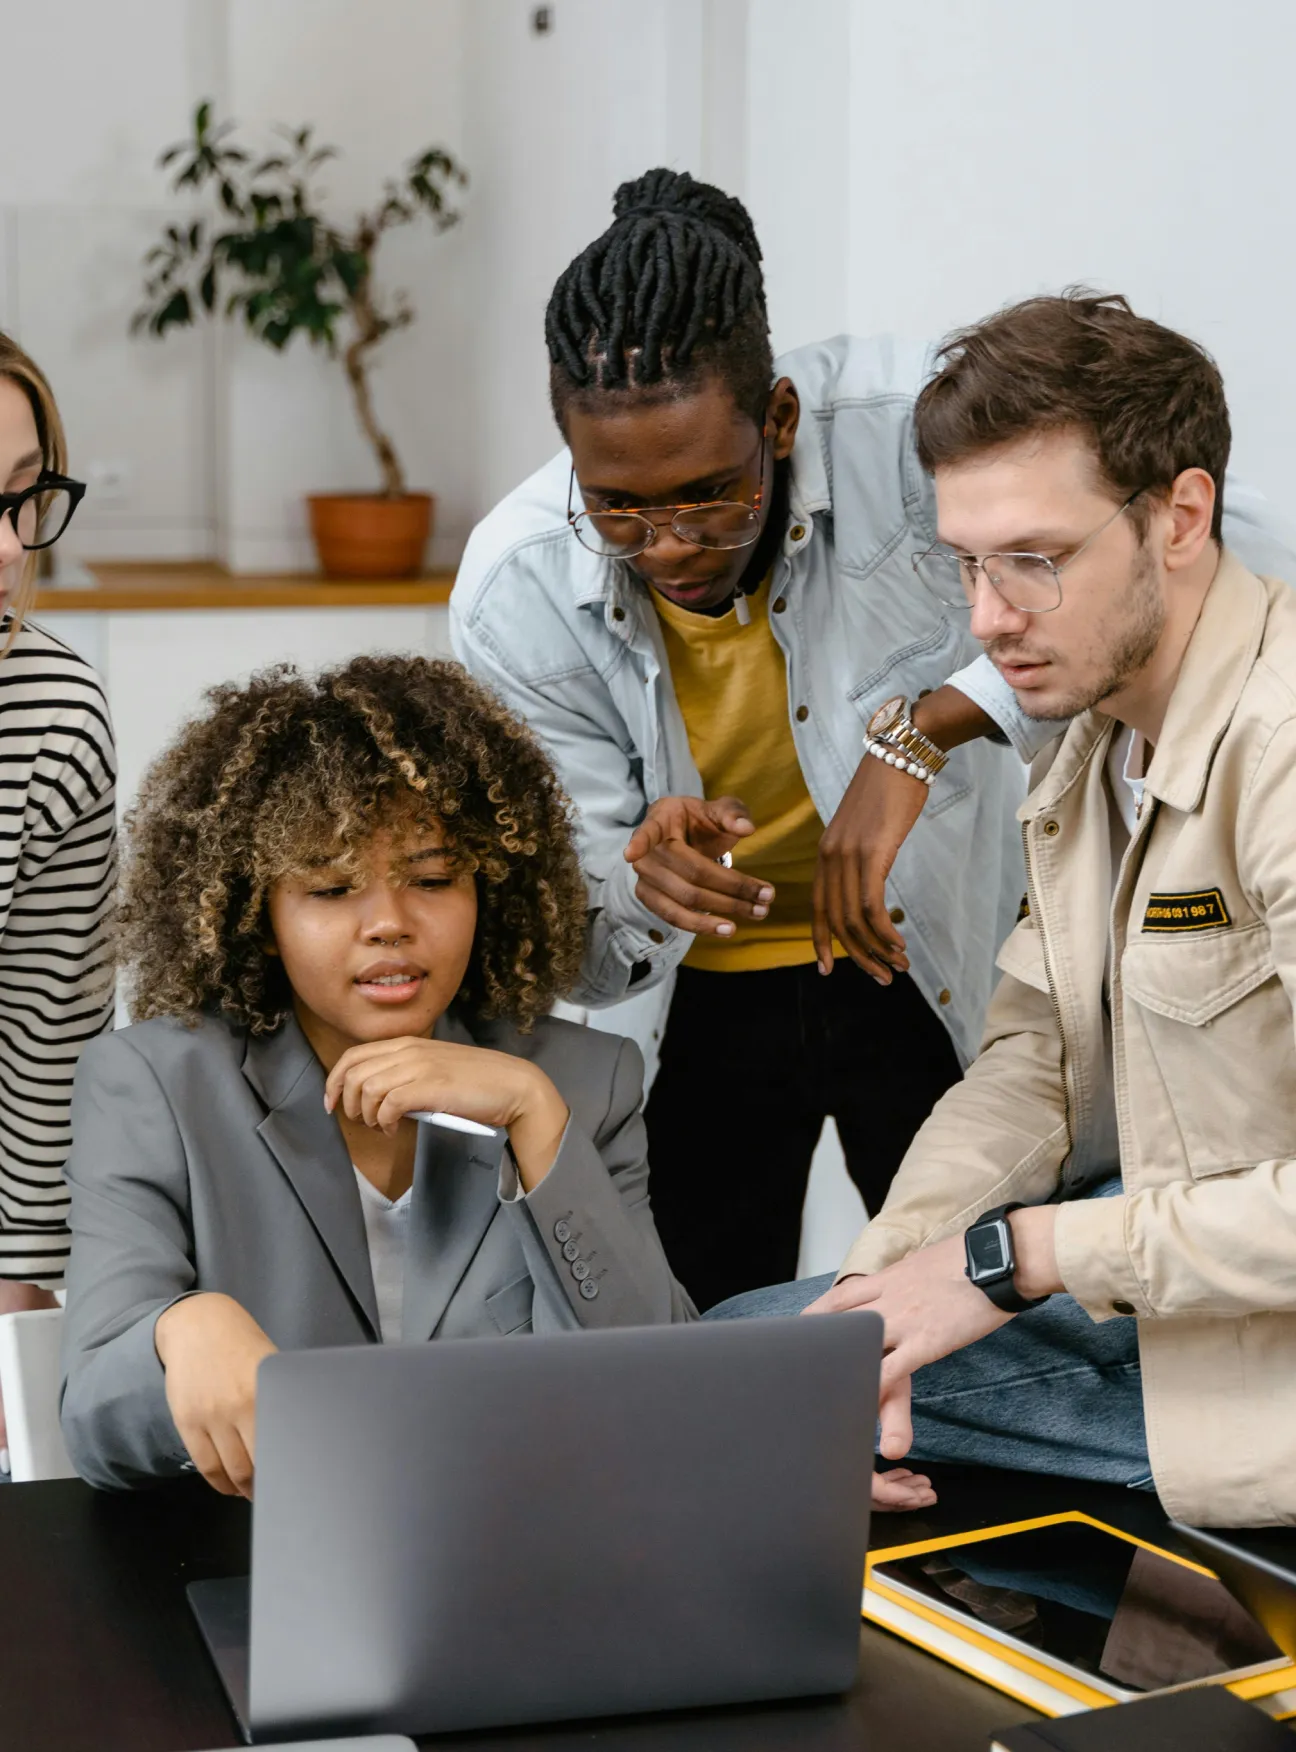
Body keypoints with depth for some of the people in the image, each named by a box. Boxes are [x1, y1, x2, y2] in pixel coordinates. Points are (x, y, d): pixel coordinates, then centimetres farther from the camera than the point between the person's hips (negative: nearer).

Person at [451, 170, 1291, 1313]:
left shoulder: (897, 427, -27)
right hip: (696, 1001, 1)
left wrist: (922, 727, -42)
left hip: (933, 970, -1)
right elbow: (569, 948, -15)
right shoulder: (514, 597, -20)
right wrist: (644, 885, -39)